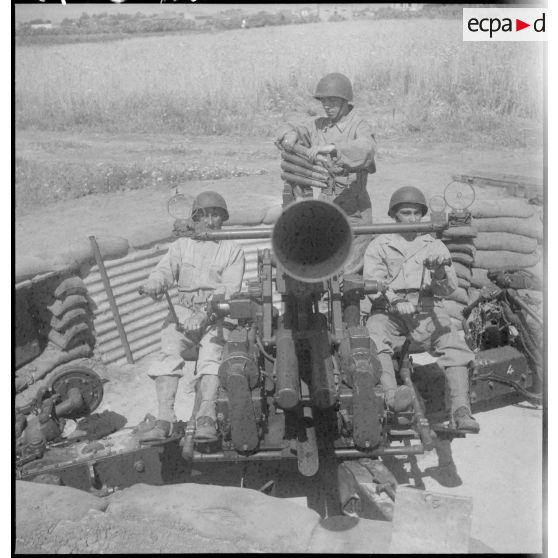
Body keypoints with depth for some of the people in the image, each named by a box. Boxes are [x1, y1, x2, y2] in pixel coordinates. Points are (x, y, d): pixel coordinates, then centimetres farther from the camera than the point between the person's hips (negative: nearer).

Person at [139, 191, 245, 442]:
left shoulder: (233, 250, 14)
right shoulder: (182, 245, 24)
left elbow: (230, 289, -1)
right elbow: (165, 269, 7)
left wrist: (204, 315, -18)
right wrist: (154, 284, -20)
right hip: (184, 309, 2)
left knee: (211, 356, -29)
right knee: (169, 353, -25)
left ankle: (205, 417, -39)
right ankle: (165, 418, -32)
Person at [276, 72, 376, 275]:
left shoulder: (359, 126, -8)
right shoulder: (318, 125, 10)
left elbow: (366, 148, -29)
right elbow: (286, 130, 10)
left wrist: (331, 148, -41)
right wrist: (290, 134, -15)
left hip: (353, 209, -6)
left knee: (348, 271, -5)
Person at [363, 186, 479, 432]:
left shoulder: (435, 246, 18)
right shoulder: (379, 246, 13)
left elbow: (448, 289, 9)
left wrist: (440, 274, -16)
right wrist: (395, 301, -20)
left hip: (427, 310, 1)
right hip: (388, 310, -1)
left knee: (455, 346, -25)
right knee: (374, 343, -33)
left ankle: (461, 410, -29)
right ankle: (392, 394, -48)